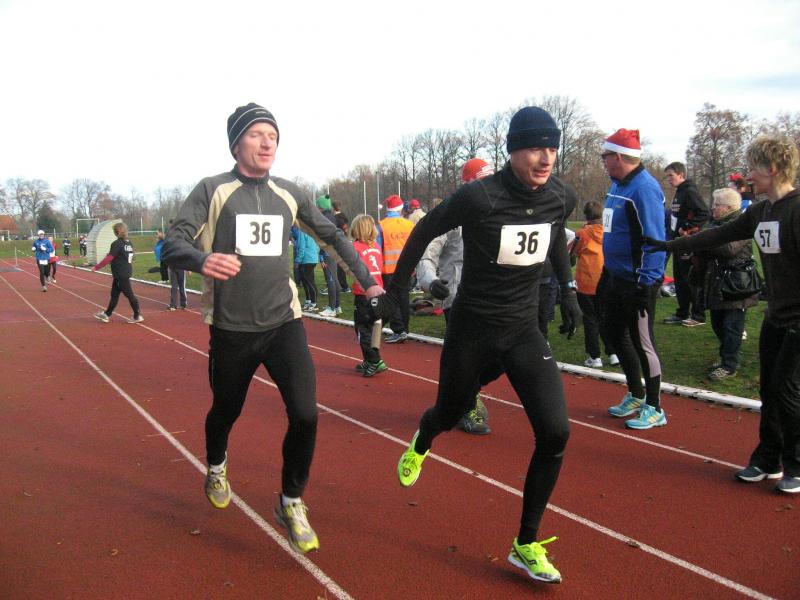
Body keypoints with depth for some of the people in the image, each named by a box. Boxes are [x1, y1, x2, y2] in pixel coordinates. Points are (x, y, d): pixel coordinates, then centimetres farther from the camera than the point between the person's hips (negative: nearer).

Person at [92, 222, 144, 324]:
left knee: (129, 294, -2)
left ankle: (137, 316, 3)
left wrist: (96, 267, -11)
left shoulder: (117, 244, -15)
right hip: (127, 272, 9)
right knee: (114, 294, 15)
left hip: (120, 274, -9)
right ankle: (107, 314, 24)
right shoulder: (129, 243, 9)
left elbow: (108, 258, -18)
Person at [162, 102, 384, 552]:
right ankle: (216, 466, 52)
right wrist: (203, 260, -35)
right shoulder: (213, 191, -4)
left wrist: (366, 279, 14)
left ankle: (291, 503, 13)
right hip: (231, 329, -1)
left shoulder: (288, 194, 6)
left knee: (305, 415, -11)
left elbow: (332, 235, 17)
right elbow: (172, 245, -12)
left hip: (284, 323, 2)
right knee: (226, 411, 17)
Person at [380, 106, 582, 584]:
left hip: (524, 330, 4)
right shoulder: (479, 197, -21)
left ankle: (527, 546, 10)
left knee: (555, 432, -9)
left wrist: (568, 286, 16)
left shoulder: (563, 198, -6)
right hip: (472, 328, -3)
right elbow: (426, 231, -6)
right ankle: (419, 447, 59)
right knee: (452, 412, 17)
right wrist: (394, 291, 0)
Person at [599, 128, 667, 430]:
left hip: (637, 281, -10)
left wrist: (646, 283, -24)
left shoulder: (644, 188, -18)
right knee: (614, 332, 17)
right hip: (615, 277, 10)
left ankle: (654, 409, 14)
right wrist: (605, 275, 20)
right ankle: (636, 396, 34)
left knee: (641, 341, -1)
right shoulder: (617, 185, 11)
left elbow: (653, 238, -22)